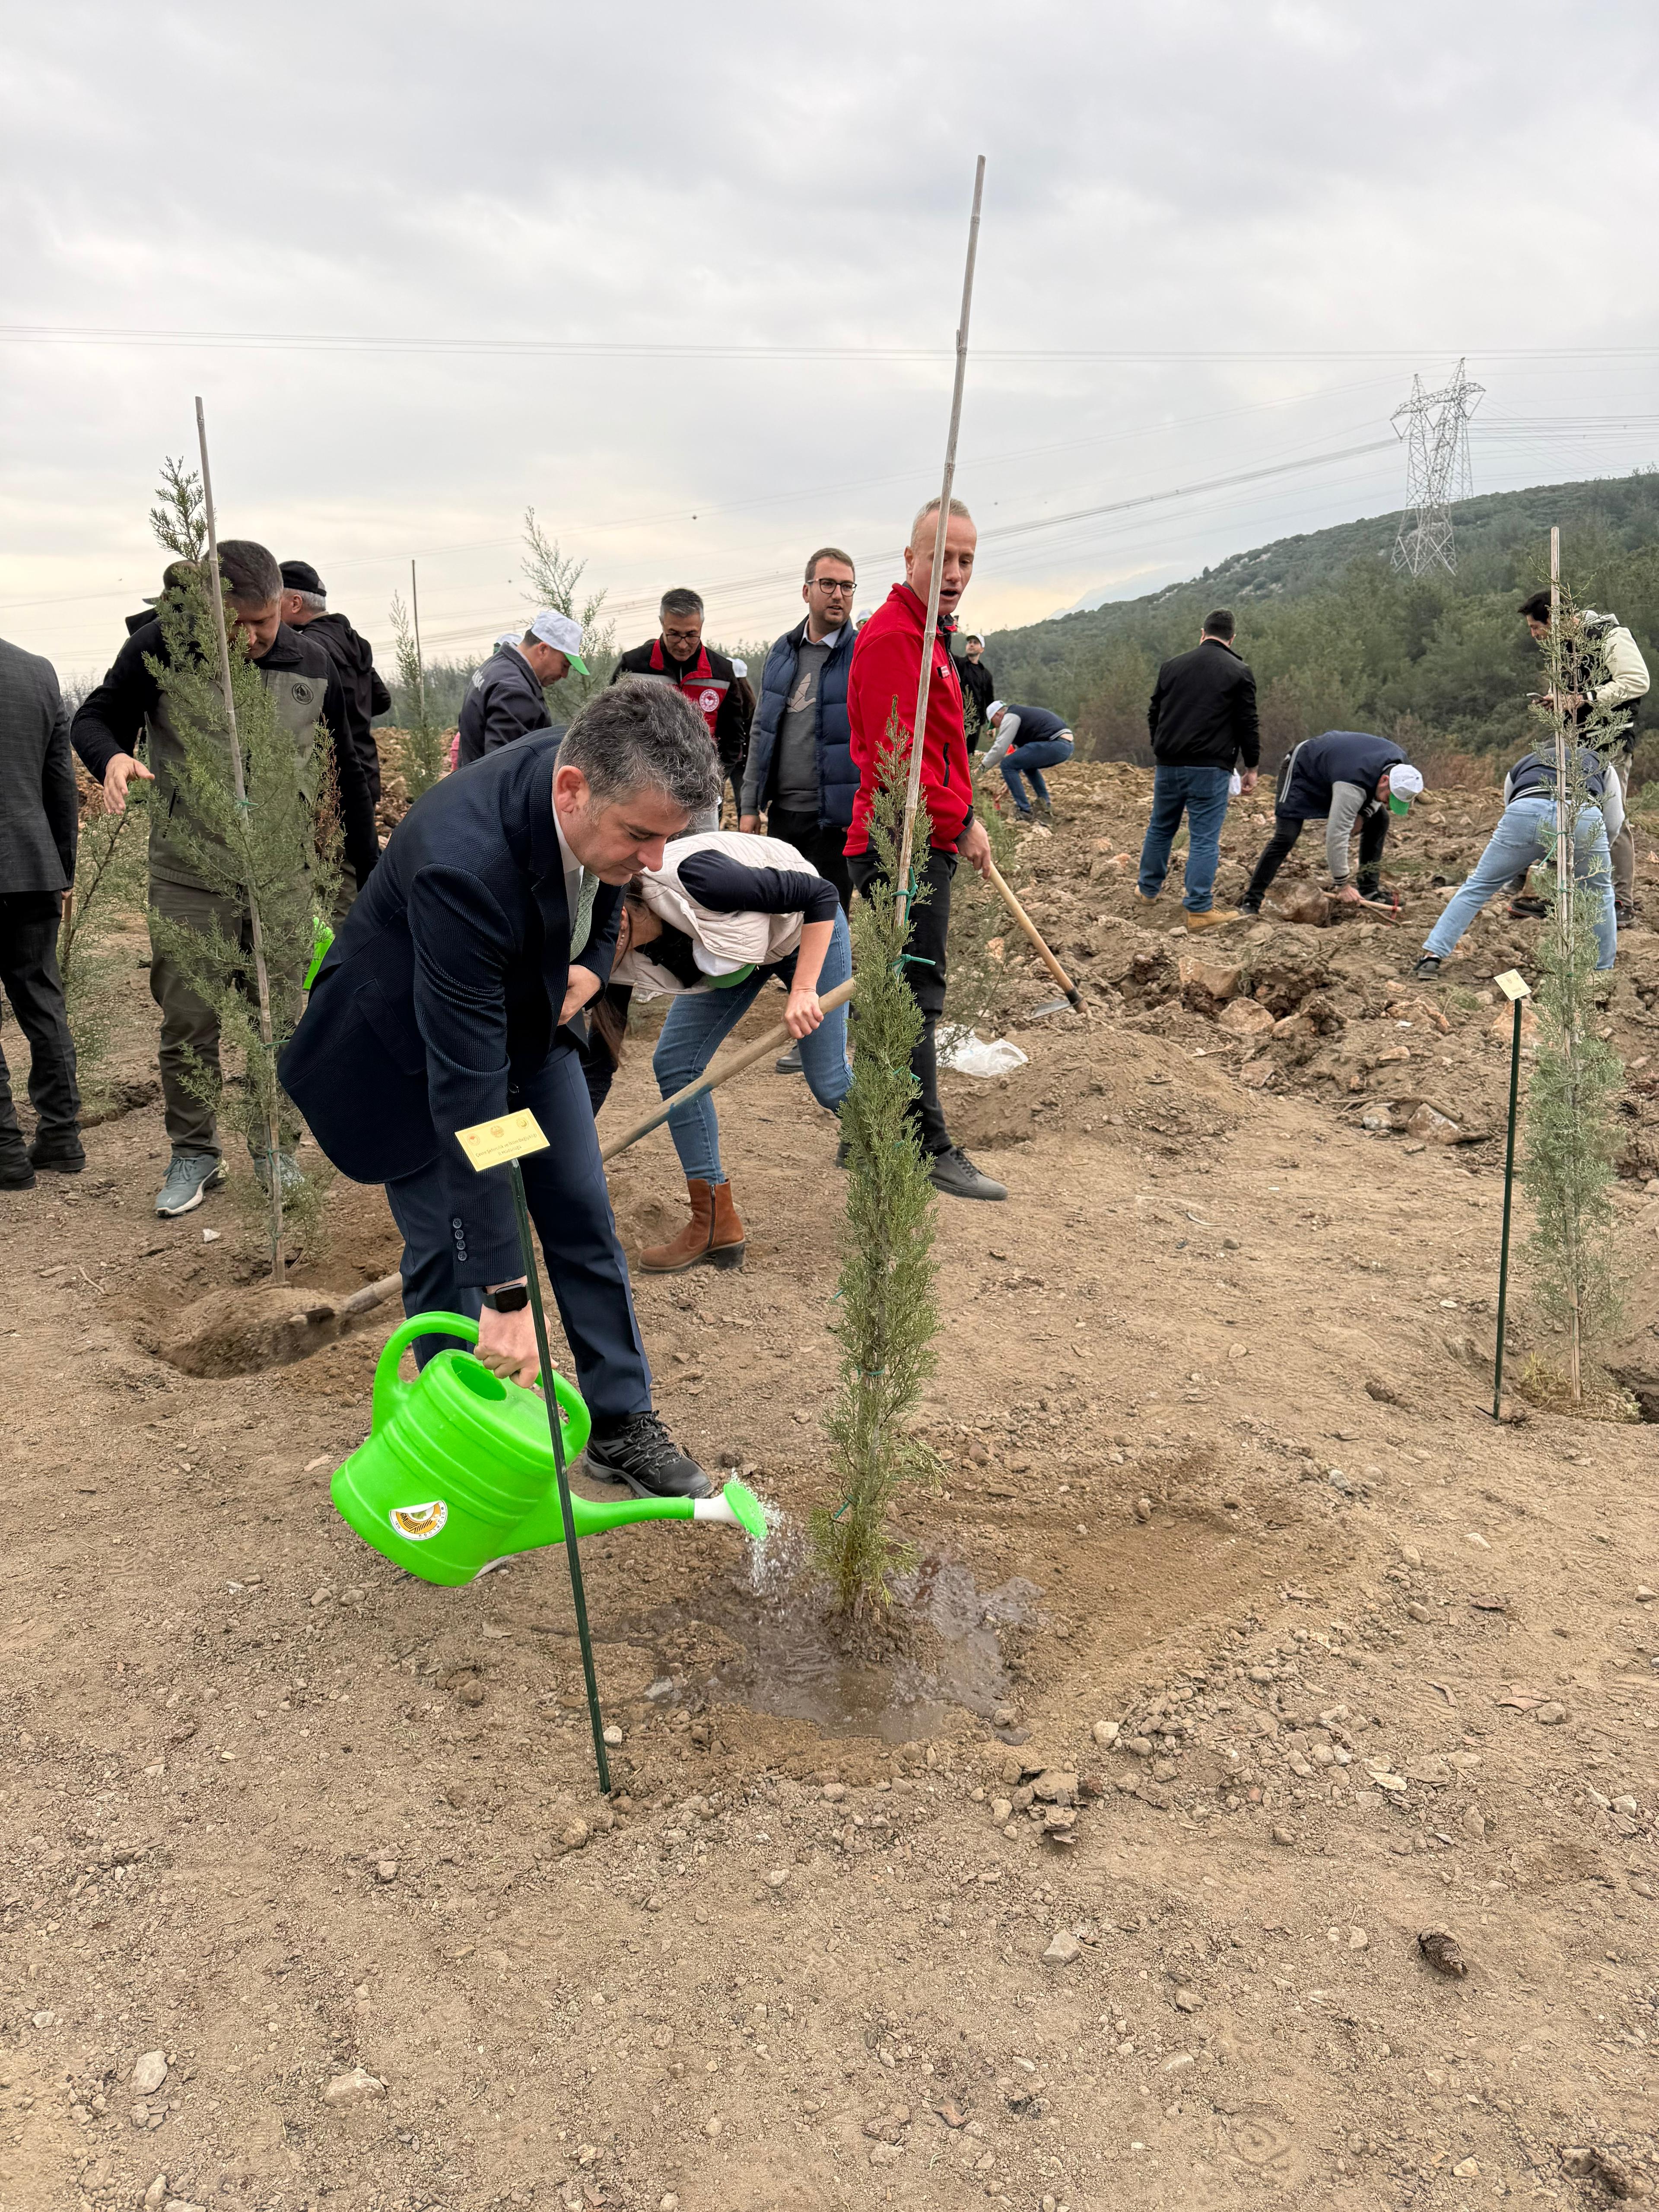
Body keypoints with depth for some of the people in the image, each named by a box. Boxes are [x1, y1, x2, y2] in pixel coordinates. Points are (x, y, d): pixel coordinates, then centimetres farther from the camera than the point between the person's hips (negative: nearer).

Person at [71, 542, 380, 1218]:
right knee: (188, 1024, 4)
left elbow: (346, 773, 12)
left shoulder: (311, 665, 2)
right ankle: (194, 1155, 19)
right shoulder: (163, 648, -6)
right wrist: (113, 756, -21)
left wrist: (370, 872, 13)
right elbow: (94, 718, 4)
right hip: (186, 881, -1)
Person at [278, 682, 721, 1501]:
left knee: (585, 1218, 7)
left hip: (525, 1015, 6)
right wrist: (504, 1294, -39)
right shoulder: (465, 864, -42)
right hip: (413, 1042, -6)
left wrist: (592, 960, -13)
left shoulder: (601, 786, -22)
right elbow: (465, 1090, -41)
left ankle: (622, 1423, 20)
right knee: (449, 1252, -4)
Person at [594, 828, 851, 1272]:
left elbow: (821, 894, -31)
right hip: (731, 946, 6)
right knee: (674, 1065, -7)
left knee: (829, 1084, -4)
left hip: (807, 926, -6)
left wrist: (803, 991, -37)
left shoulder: (690, 879, -41)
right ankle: (716, 1224, 2)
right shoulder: (622, 954, -21)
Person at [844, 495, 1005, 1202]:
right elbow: (900, 755, -21)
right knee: (915, 993, -6)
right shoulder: (893, 635, -14)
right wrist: (961, 823, -13)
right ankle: (929, 1149, 0)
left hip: (924, 844, 11)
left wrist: (960, 820, 17)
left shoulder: (927, 637, 21)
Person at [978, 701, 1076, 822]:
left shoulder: (1010, 717, 2)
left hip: (1054, 745, -10)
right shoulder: (1021, 713, 32)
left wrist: (982, 767, 7)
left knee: (1007, 766, -4)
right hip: (1067, 745, 10)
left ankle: (1024, 811, -5)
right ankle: (1046, 805, 23)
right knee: (1028, 765, 33)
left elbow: (1000, 748, -4)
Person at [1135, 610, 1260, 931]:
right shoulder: (1239, 672, -3)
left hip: (1168, 765, 4)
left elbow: (1154, 715, 16)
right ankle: (1199, 910, -3)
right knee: (1205, 838, -2)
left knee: (1160, 828, 20)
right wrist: (1252, 767, 6)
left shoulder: (1172, 666, 9)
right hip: (1210, 768, -4)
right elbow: (1248, 725, -4)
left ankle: (1148, 890, 33)